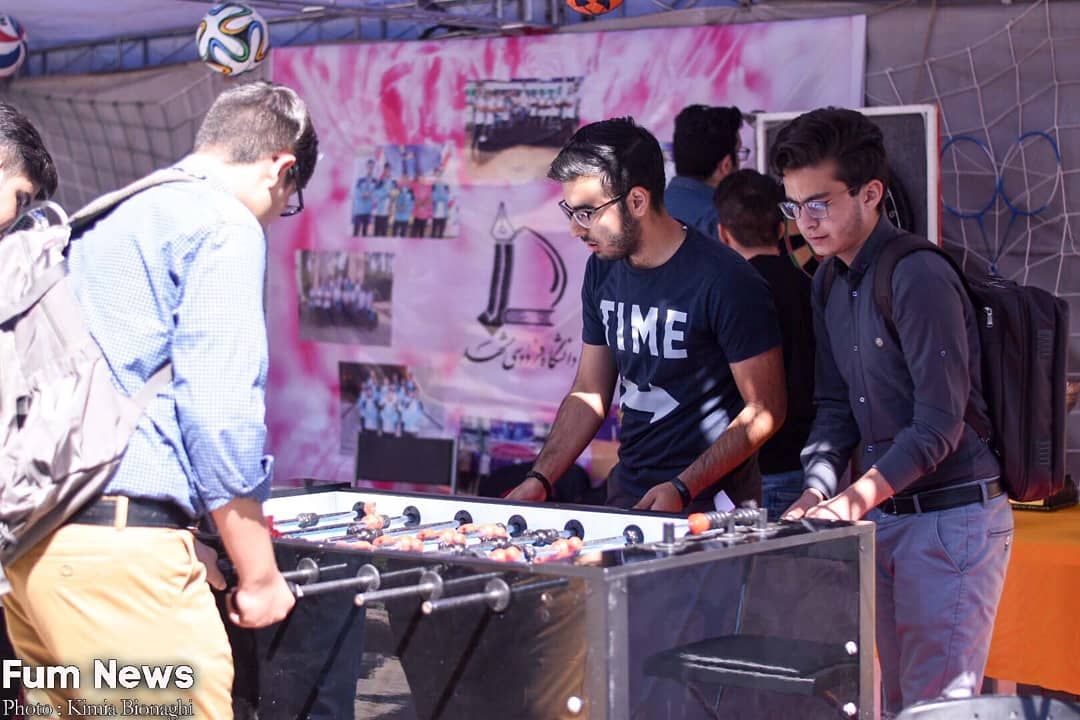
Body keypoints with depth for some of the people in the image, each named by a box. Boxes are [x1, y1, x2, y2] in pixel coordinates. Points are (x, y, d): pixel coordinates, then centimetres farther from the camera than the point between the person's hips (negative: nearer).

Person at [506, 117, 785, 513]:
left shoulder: (726, 282, -13)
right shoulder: (603, 271, 9)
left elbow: (764, 411, -10)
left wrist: (682, 489, -17)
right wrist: (540, 479, 4)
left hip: (708, 505, -6)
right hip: (627, 494, 6)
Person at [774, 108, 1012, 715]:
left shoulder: (919, 277, -17)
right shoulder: (832, 284, 11)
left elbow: (941, 422, -21)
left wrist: (857, 498, -26)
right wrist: (818, 489, -5)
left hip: (952, 518, -9)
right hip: (885, 516, 9)